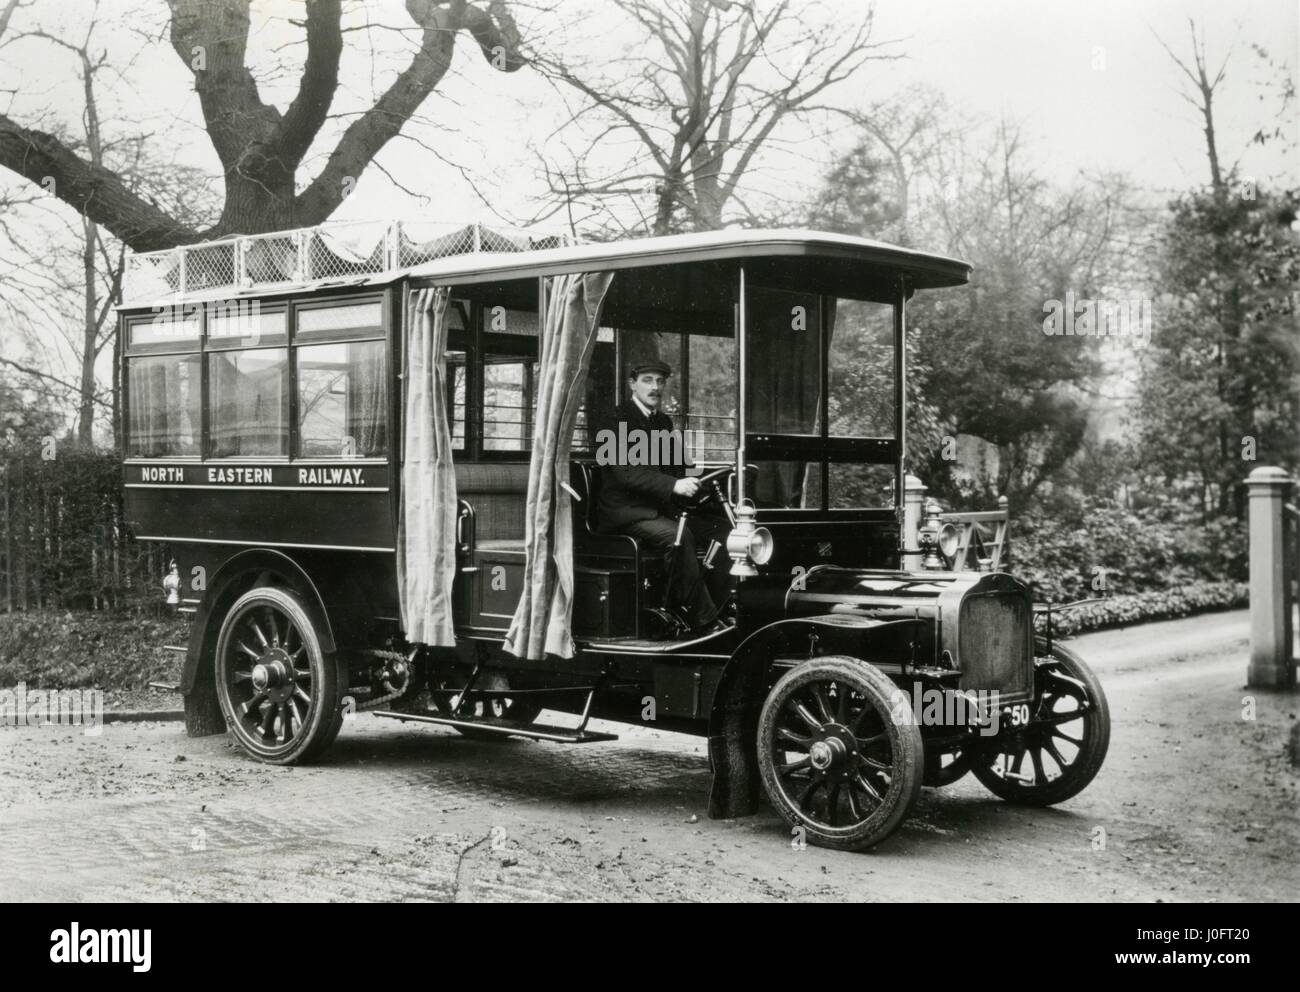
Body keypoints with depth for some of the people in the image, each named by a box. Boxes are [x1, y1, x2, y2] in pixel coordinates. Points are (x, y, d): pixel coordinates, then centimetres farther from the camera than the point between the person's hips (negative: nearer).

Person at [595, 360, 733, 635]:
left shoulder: (664, 422, 19)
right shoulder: (618, 420, -7)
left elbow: (677, 470, 20)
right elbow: (625, 471, -20)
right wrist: (674, 485, -32)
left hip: (663, 509, 8)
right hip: (628, 514, -8)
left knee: (724, 529, -11)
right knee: (678, 535, -33)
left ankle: (718, 607, -9)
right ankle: (705, 621, -28)